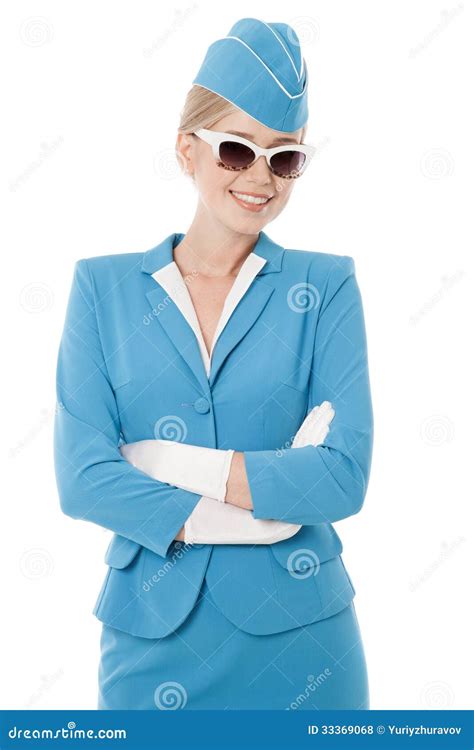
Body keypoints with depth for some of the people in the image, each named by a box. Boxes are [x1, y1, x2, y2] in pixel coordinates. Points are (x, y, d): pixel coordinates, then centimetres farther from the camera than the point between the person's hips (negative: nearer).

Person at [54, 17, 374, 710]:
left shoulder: (326, 287, -1)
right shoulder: (105, 287, 0)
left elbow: (345, 477, -11)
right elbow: (81, 477, -10)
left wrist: (168, 462, -15)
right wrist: (276, 492, -14)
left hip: (295, 642, 0)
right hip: (154, 639, 0)